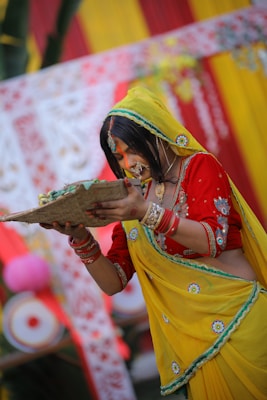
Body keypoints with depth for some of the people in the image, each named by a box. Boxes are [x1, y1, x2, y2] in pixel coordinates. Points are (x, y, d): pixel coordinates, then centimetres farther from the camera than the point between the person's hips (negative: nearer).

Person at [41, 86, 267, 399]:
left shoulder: (199, 166, 0)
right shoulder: (132, 201, 9)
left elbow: (214, 240, -14)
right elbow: (113, 282, 5)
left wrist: (148, 213, -24)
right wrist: (80, 238, -11)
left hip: (236, 315, -3)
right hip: (189, 335, 3)